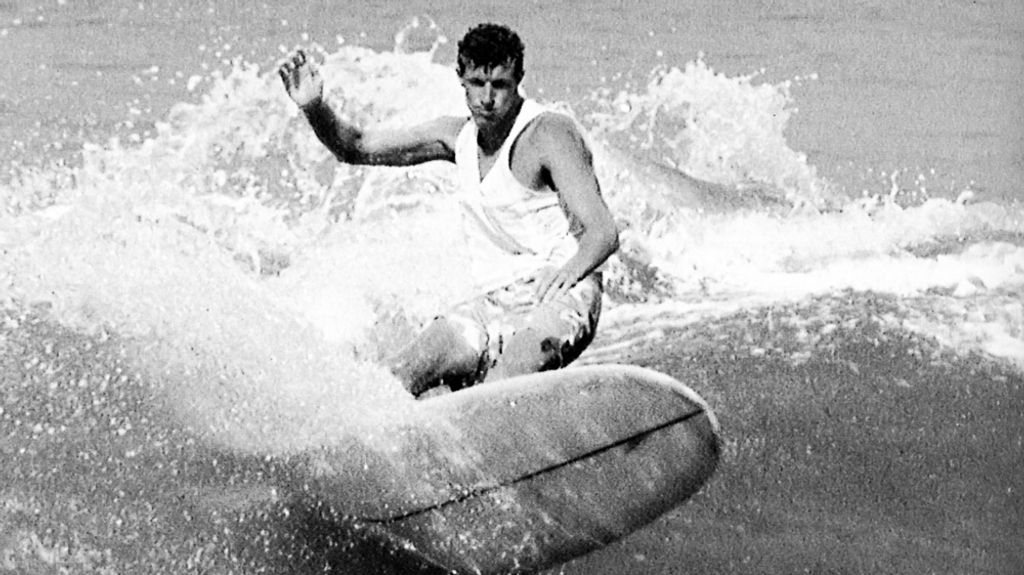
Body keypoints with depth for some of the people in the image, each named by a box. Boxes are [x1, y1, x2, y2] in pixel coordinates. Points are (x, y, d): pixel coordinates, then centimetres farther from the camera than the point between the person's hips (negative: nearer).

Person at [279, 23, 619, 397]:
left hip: (560, 297, -6)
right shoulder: (458, 136, 11)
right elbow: (356, 148, 15)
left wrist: (569, 269, -40)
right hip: (499, 297, 6)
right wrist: (314, 109, -5)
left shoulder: (548, 133, -11)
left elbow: (603, 232, -19)